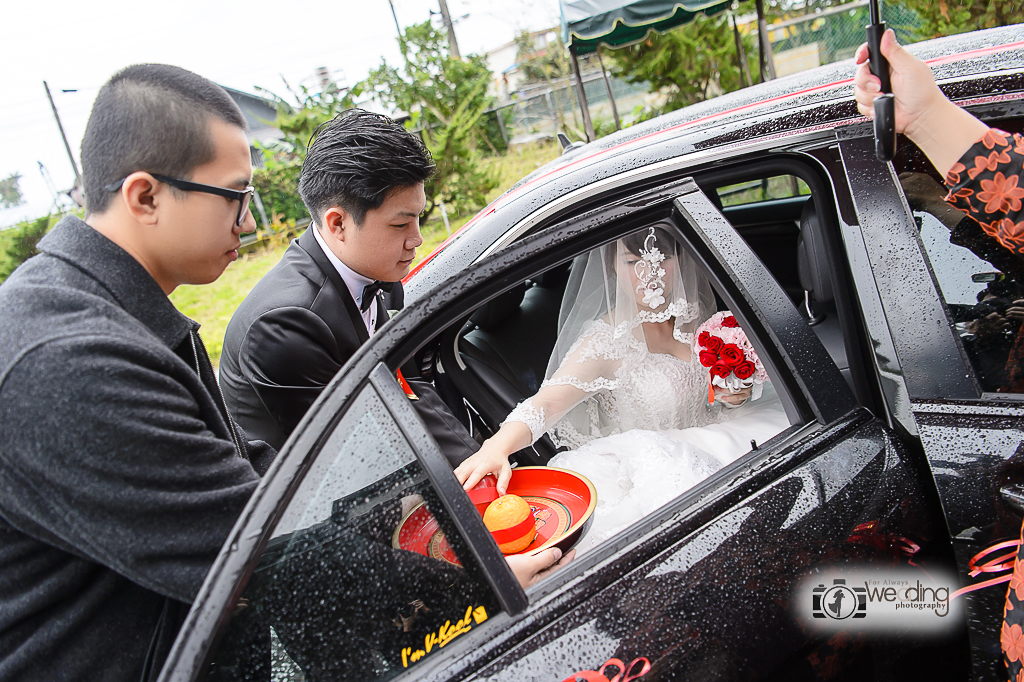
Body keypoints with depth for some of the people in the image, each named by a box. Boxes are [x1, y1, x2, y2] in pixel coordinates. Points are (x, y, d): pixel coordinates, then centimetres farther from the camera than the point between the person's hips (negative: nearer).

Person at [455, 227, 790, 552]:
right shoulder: (608, 340, -16)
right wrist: (496, 447, -48)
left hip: (704, 446, 7)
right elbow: (546, 403, -29)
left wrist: (736, 396, -8)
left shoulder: (693, 316, 2)